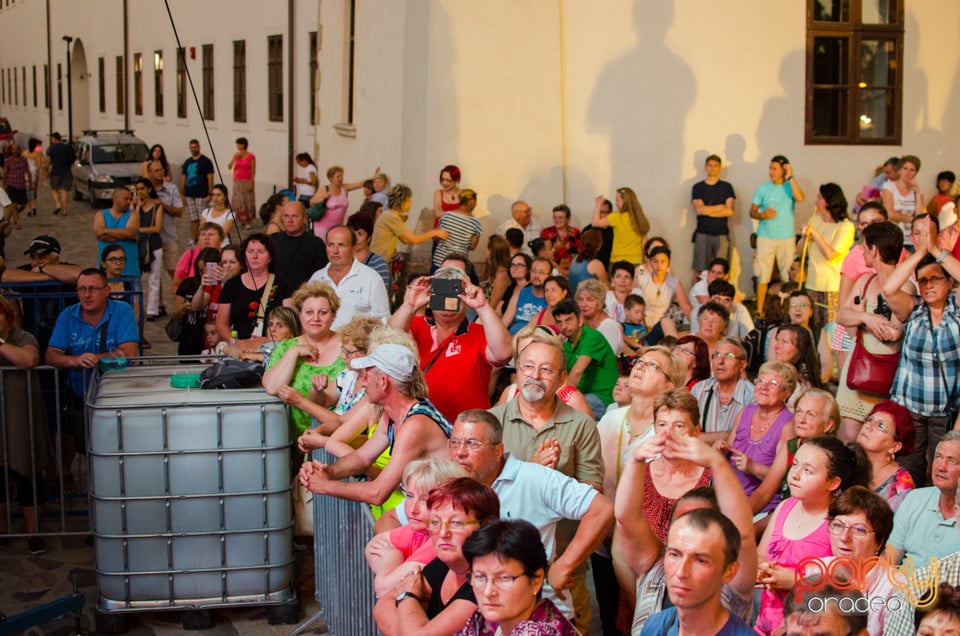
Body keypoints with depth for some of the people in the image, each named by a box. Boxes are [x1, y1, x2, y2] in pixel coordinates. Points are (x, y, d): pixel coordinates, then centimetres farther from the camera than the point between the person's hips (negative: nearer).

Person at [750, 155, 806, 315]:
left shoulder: (790, 187, 2)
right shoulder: (763, 188, 4)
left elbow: (800, 198, -20)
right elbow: (752, 212, 5)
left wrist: (790, 177, -18)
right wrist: (762, 215, -16)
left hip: (787, 238, 0)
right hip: (765, 237, 0)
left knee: (788, 276, 4)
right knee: (762, 275, -1)